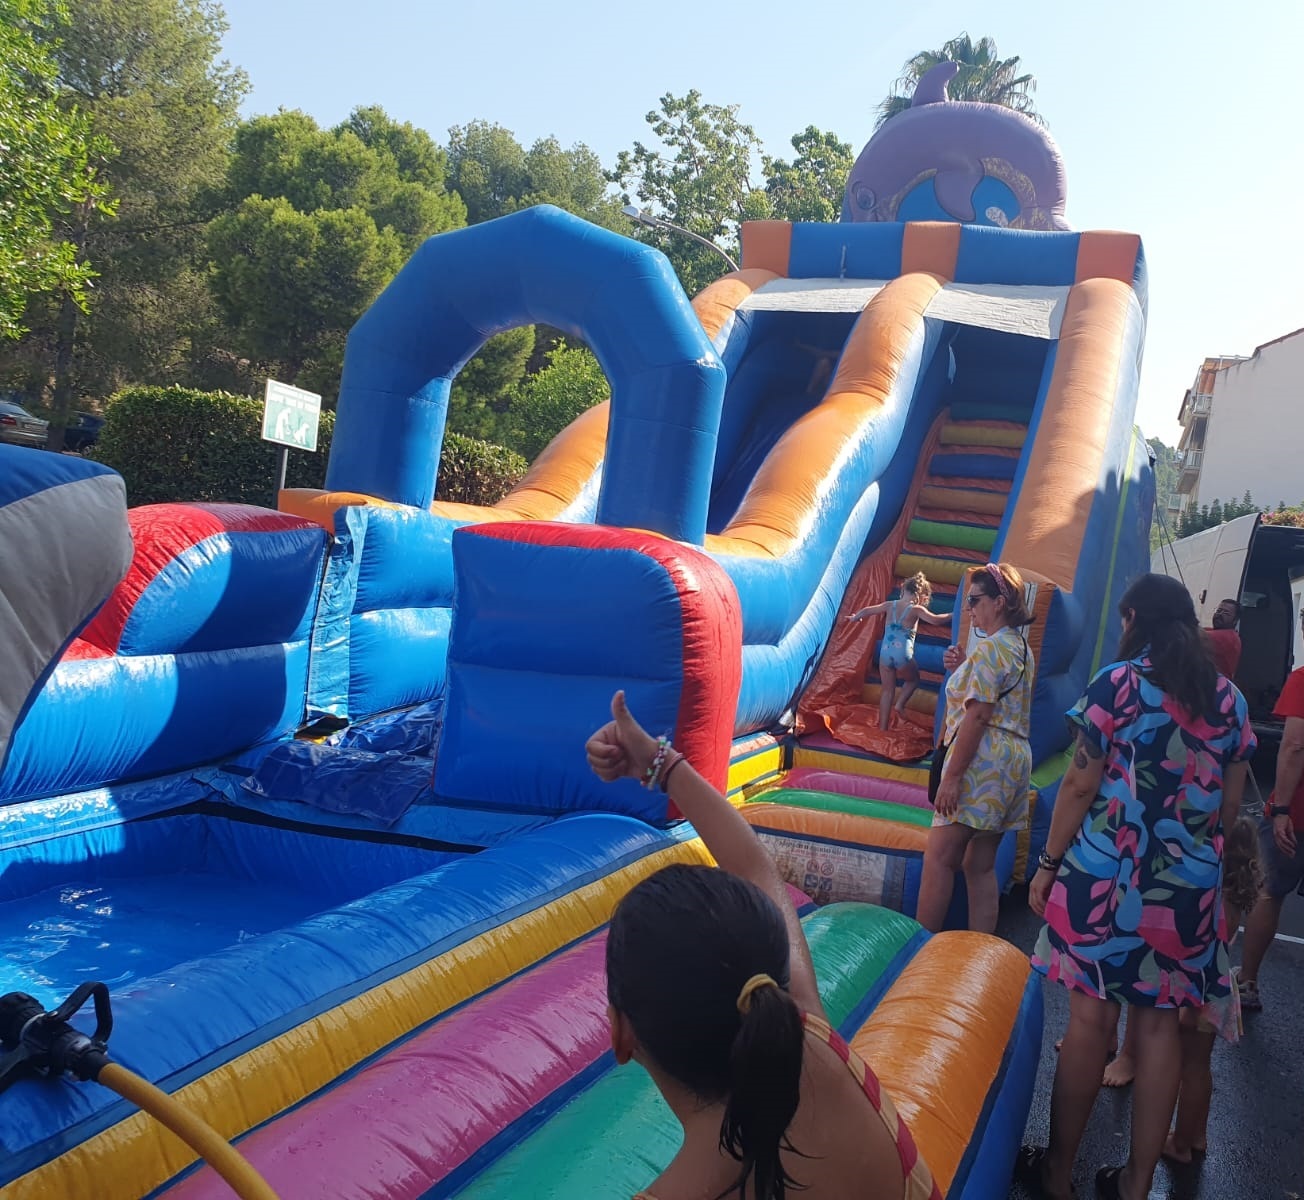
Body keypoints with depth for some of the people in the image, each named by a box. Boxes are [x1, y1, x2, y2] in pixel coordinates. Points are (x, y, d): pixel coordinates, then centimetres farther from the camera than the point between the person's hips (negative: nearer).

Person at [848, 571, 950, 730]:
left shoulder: (890, 605, 7)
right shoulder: (916, 609, -6)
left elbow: (867, 611, 15)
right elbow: (935, 620, -15)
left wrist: (855, 617, 34)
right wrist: (952, 615, -1)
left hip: (885, 652, 4)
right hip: (903, 653, -4)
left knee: (887, 690, 15)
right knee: (913, 680, 27)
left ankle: (883, 727, 16)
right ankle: (900, 704, 5)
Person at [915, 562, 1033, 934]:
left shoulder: (990, 647, -12)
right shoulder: (1021, 648, 17)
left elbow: (977, 717, -18)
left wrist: (951, 777, -19)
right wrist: (963, 671, 10)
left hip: (982, 760, -10)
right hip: (1015, 757, 10)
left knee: (938, 858, -7)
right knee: (980, 865, 11)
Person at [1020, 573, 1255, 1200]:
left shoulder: (1118, 684, -7)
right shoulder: (1229, 698, 7)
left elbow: (1081, 785, -9)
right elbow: (1231, 805, 11)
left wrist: (1049, 864, -1)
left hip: (1108, 872, -4)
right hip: (1189, 884, 4)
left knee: (1091, 1015, 3)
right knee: (1159, 1021, 10)